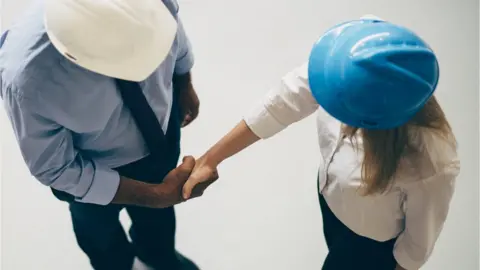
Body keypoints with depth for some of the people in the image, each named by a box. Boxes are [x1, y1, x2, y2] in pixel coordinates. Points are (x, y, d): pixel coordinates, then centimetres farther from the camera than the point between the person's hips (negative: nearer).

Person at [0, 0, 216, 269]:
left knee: (157, 212, 33)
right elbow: (55, 169, -26)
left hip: (162, 126, 3)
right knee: (99, 230, 32)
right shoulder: (26, 80, -43)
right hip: (92, 170, -2)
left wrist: (185, 87, 9)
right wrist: (159, 194, -27)